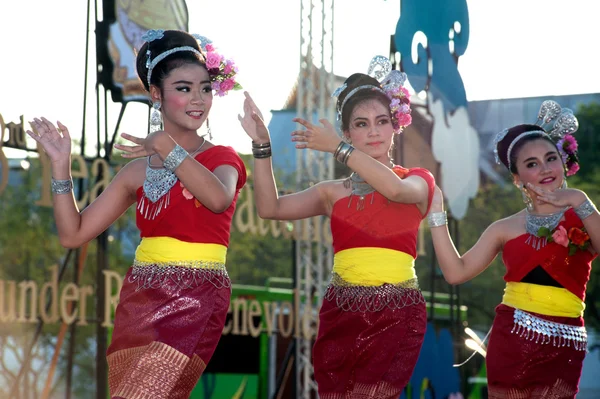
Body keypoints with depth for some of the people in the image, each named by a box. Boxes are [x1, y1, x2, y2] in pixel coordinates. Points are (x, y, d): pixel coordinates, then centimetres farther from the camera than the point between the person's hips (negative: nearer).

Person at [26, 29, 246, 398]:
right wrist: (61, 164, 1)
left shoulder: (221, 158, 2)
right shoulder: (138, 170, 13)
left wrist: (167, 147, -20)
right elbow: (74, 234, 10)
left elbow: (218, 198, -24)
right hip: (139, 299, 5)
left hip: (194, 302, -5)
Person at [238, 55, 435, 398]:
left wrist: (337, 148, -15)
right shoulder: (334, 192, 14)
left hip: (397, 317, -4)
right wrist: (261, 145, -6)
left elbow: (394, 189, -18)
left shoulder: (418, 181, 6)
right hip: (341, 313, 4)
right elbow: (271, 208, 3)